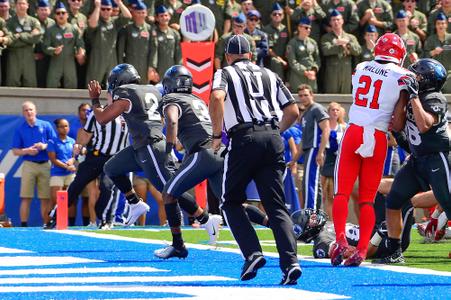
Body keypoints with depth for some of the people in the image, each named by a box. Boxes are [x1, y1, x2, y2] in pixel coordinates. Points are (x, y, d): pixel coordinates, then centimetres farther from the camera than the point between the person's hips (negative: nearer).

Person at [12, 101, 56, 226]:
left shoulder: (46, 126, 7)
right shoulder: (20, 129, 8)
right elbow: (15, 151, 7)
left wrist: (45, 146, -13)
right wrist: (27, 151, -11)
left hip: (45, 165, 0)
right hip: (28, 165, 0)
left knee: (46, 198, 0)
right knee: (26, 198, -6)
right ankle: (23, 225, -5)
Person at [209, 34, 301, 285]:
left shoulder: (225, 74, 10)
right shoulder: (270, 76, 22)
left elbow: (217, 98, -13)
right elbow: (293, 111, 18)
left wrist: (216, 135, -4)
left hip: (244, 139, -3)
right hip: (273, 139, 3)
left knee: (232, 202, 13)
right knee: (276, 206, 3)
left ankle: (253, 253, -5)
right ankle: (290, 261, -15)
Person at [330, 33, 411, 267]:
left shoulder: (360, 69, 6)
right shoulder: (401, 78, -4)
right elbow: (397, 125, -7)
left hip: (353, 133, 1)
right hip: (377, 138, -1)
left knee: (342, 192, 6)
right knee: (367, 199, 7)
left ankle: (340, 239, -13)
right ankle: (361, 250, 0)